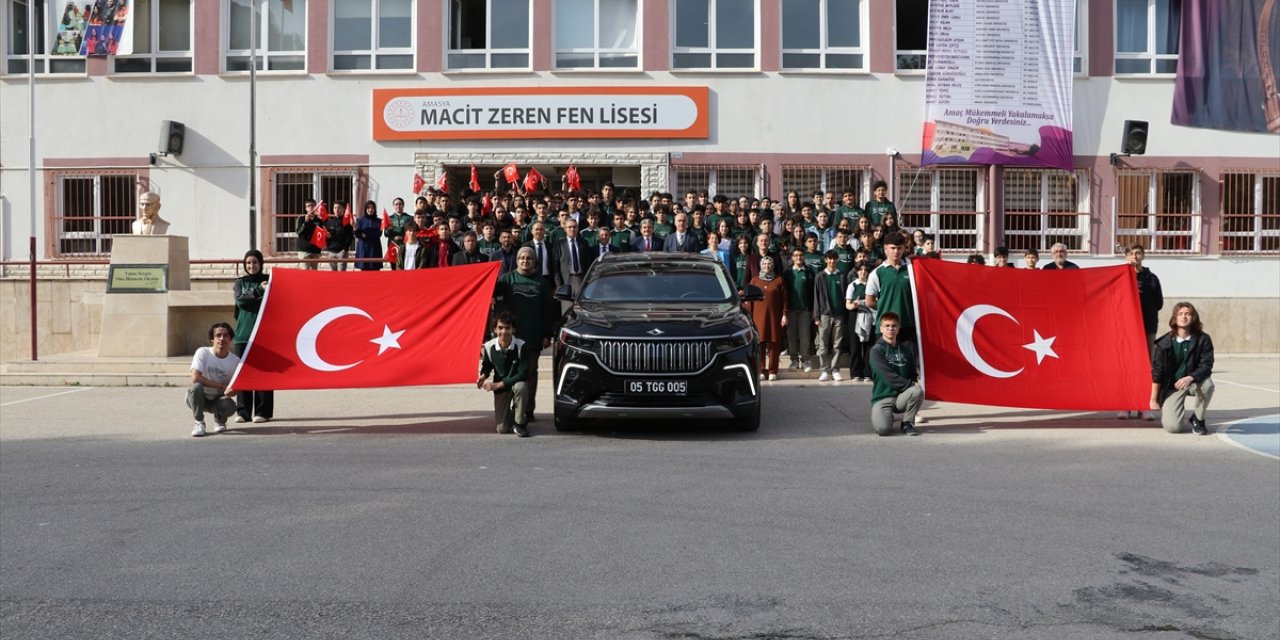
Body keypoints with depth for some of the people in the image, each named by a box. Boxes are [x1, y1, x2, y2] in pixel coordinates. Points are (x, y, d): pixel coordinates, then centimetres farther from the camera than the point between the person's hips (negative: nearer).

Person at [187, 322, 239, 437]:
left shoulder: (235, 361, -10)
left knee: (230, 406, -32)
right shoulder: (203, 352, -16)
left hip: (218, 400, 1)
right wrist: (221, 386, -26)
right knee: (196, 387, -35)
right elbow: (195, 378, -26)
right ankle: (199, 423, -12)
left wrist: (232, 391, -28)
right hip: (200, 398, -1)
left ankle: (219, 420, 8)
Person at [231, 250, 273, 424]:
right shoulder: (240, 282, 14)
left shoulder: (268, 281, 8)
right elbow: (240, 300, -4)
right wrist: (259, 290, -10)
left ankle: (262, 411, 1)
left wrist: (249, 299, -10)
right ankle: (243, 411, 5)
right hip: (243, 333, 2)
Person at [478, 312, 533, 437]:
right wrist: (483, 376, -16)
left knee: (520, 386, -41)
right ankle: (511, 412, 32)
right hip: (500, 388, 2)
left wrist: (499, 384, -26)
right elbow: (486, 366, 7)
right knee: (502, 429, -6)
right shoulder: (489, 347, -15)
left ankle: (520, 423, -16)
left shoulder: (521, 346, -23)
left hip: (517, 383, -2)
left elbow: (523, 374, -24)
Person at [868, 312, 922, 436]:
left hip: (902, 395, 4)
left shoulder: (906, 348, 8)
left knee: (918, 391, -30)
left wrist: (914, 382, -9)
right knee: (883, 429, -29)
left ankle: (907, 423, -3)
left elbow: (912, 372, 13)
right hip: (882, 397, -4)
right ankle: (883, 417, 11)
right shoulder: (876, 350, -7)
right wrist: (909, 384, -20)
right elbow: (888, 376, -16)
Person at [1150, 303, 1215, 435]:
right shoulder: (1165, 343, -11)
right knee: (1172, 427, -18)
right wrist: (1153, 400, -6)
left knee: (1207, 384, -36)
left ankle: (1198, 419, -8)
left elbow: (1206, 366, -14)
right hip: (1172, 386, -1)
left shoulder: (1203, 339, -9)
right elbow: (1157, 373, -7)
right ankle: (1166, 410, 22)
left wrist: (1190, 378, -34)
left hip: (1195, 381, 2)